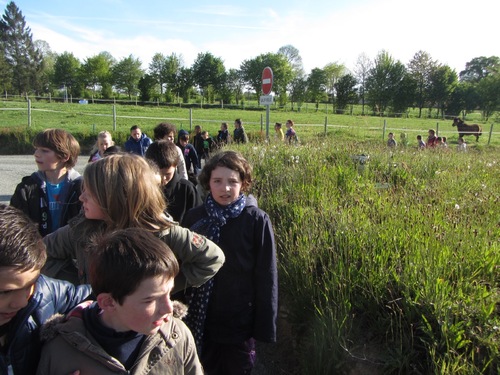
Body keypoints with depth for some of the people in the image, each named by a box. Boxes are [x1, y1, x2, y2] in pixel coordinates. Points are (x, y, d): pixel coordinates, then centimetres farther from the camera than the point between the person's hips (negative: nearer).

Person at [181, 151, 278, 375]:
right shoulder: (194, 217, -5)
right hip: (203, 317, 3)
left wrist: (265, 324, -8)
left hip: (240, 319, -2)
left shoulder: (257, 220, -15)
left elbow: (266, 276, -10)